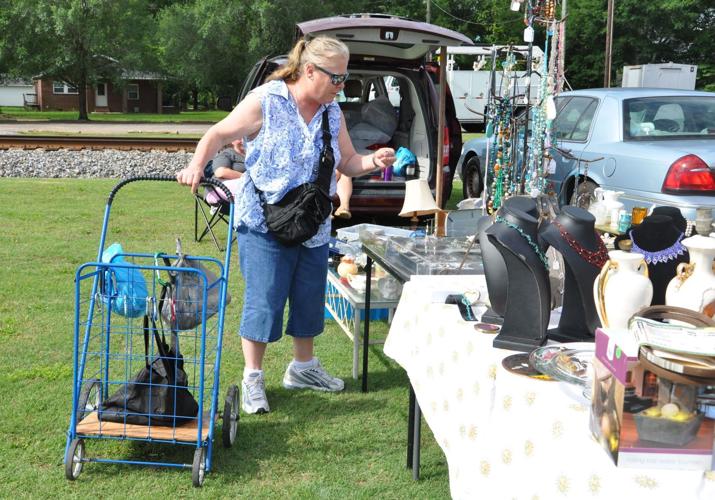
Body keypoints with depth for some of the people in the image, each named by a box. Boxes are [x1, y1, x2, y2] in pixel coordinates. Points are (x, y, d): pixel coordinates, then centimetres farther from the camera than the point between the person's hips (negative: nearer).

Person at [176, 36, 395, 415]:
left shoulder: (332, 113, 6)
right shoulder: (265, 102, -12)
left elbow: (347, 163, 11)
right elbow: (218, 134, -8)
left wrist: (373, 162, -10)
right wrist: (197, 164, -25)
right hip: (265, 224, -6)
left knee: (309, 298, 14)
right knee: (263, 301, -3)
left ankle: (303, 368, 33)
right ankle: (253, 379, 12)